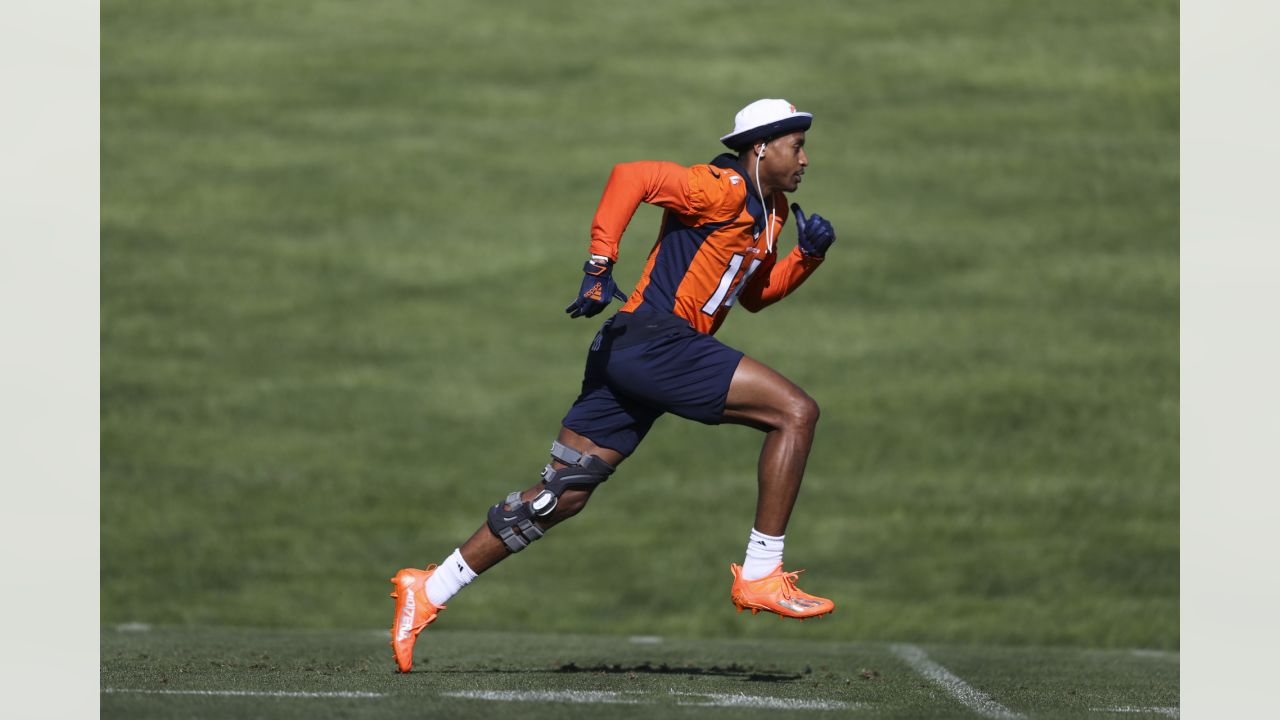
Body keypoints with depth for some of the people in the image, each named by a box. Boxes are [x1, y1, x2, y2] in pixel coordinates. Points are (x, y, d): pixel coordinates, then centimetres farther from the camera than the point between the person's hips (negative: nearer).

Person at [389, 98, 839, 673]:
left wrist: (806, 255, 14)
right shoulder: (723, 189, -10)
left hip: (628, 356, 10)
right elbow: (633, 175, -21)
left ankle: (428, 590, 10)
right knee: (795, 413, -13)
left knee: (562, 495, 7)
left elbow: (754, 294, 30)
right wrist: (600, 265, -26)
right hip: (654, 339, -10)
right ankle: (760, 578, -12)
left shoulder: (770, 211, 21)